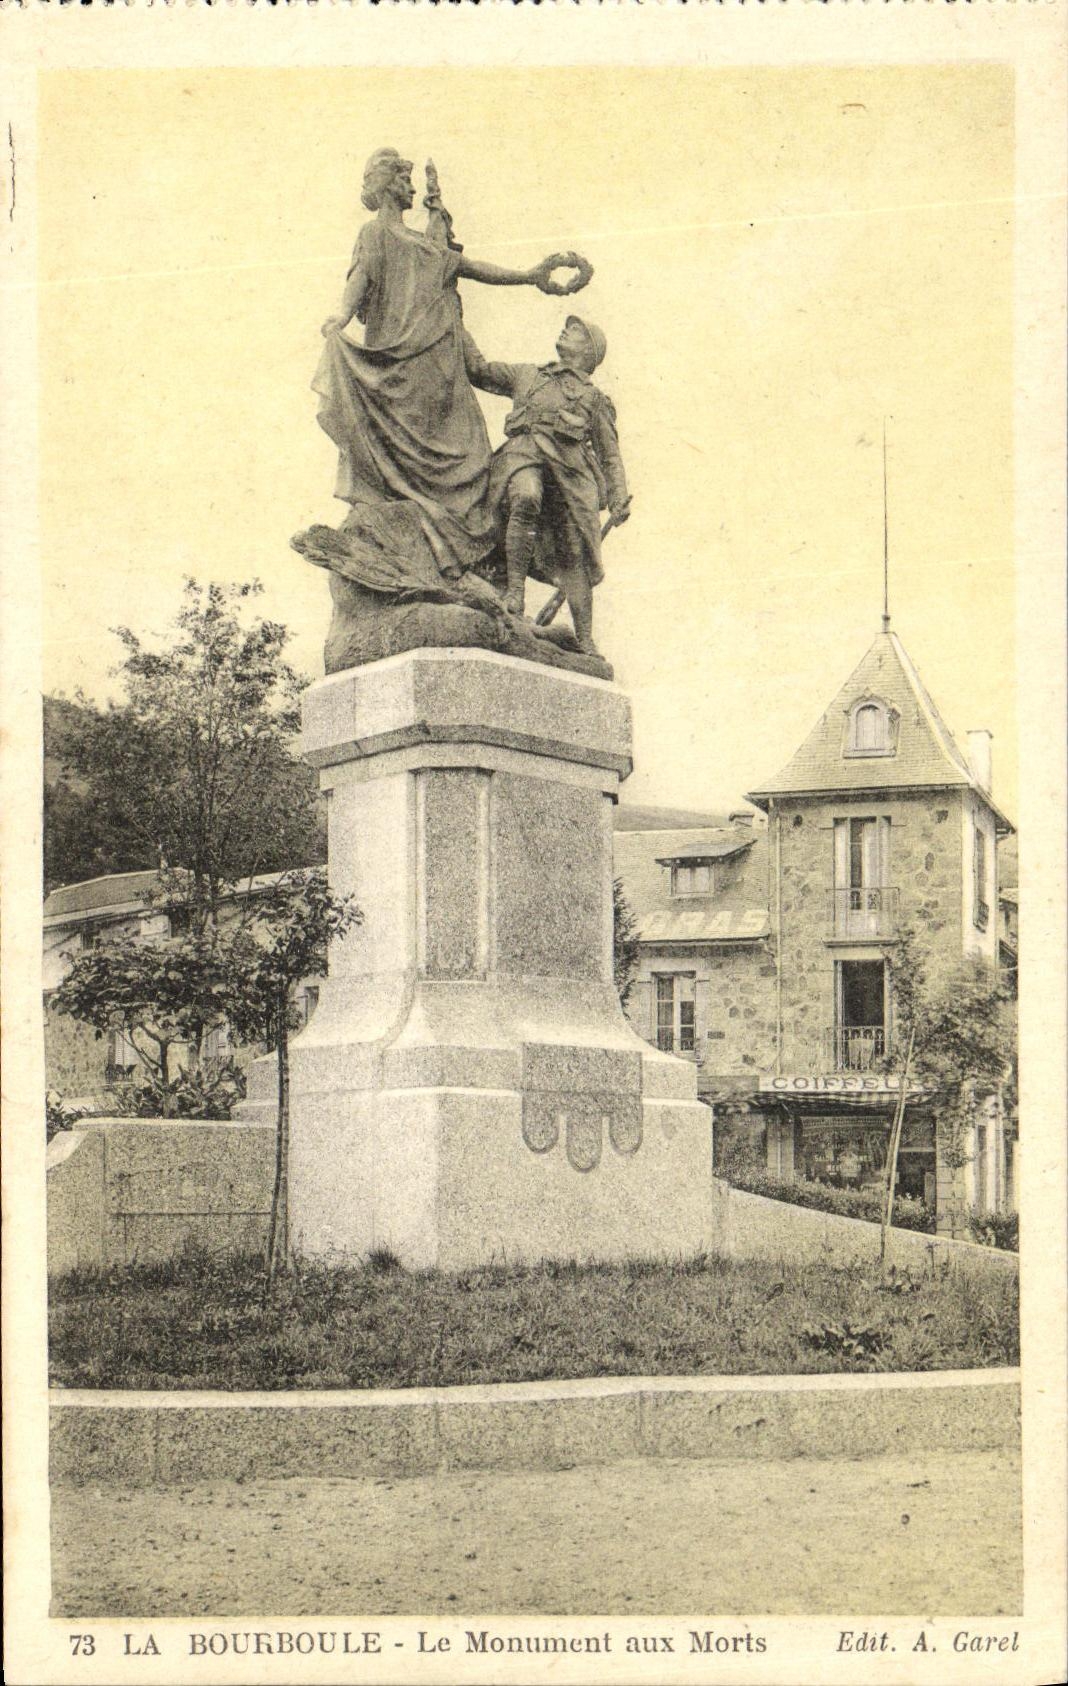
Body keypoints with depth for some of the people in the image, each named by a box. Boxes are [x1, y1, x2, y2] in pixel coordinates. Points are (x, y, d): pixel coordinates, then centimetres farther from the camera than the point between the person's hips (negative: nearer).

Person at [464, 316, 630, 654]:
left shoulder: (595, 399, 27)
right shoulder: (527, 375, 34)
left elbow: (610, 455, 18)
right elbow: (479, 371, 34)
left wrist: (619, 499, 2)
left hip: (568, 466, 0)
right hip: (523, 455, 0)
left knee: (575, 558, -10)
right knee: (526, 499, -37)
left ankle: (585, 641, -8)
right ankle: (515, 589, -36)